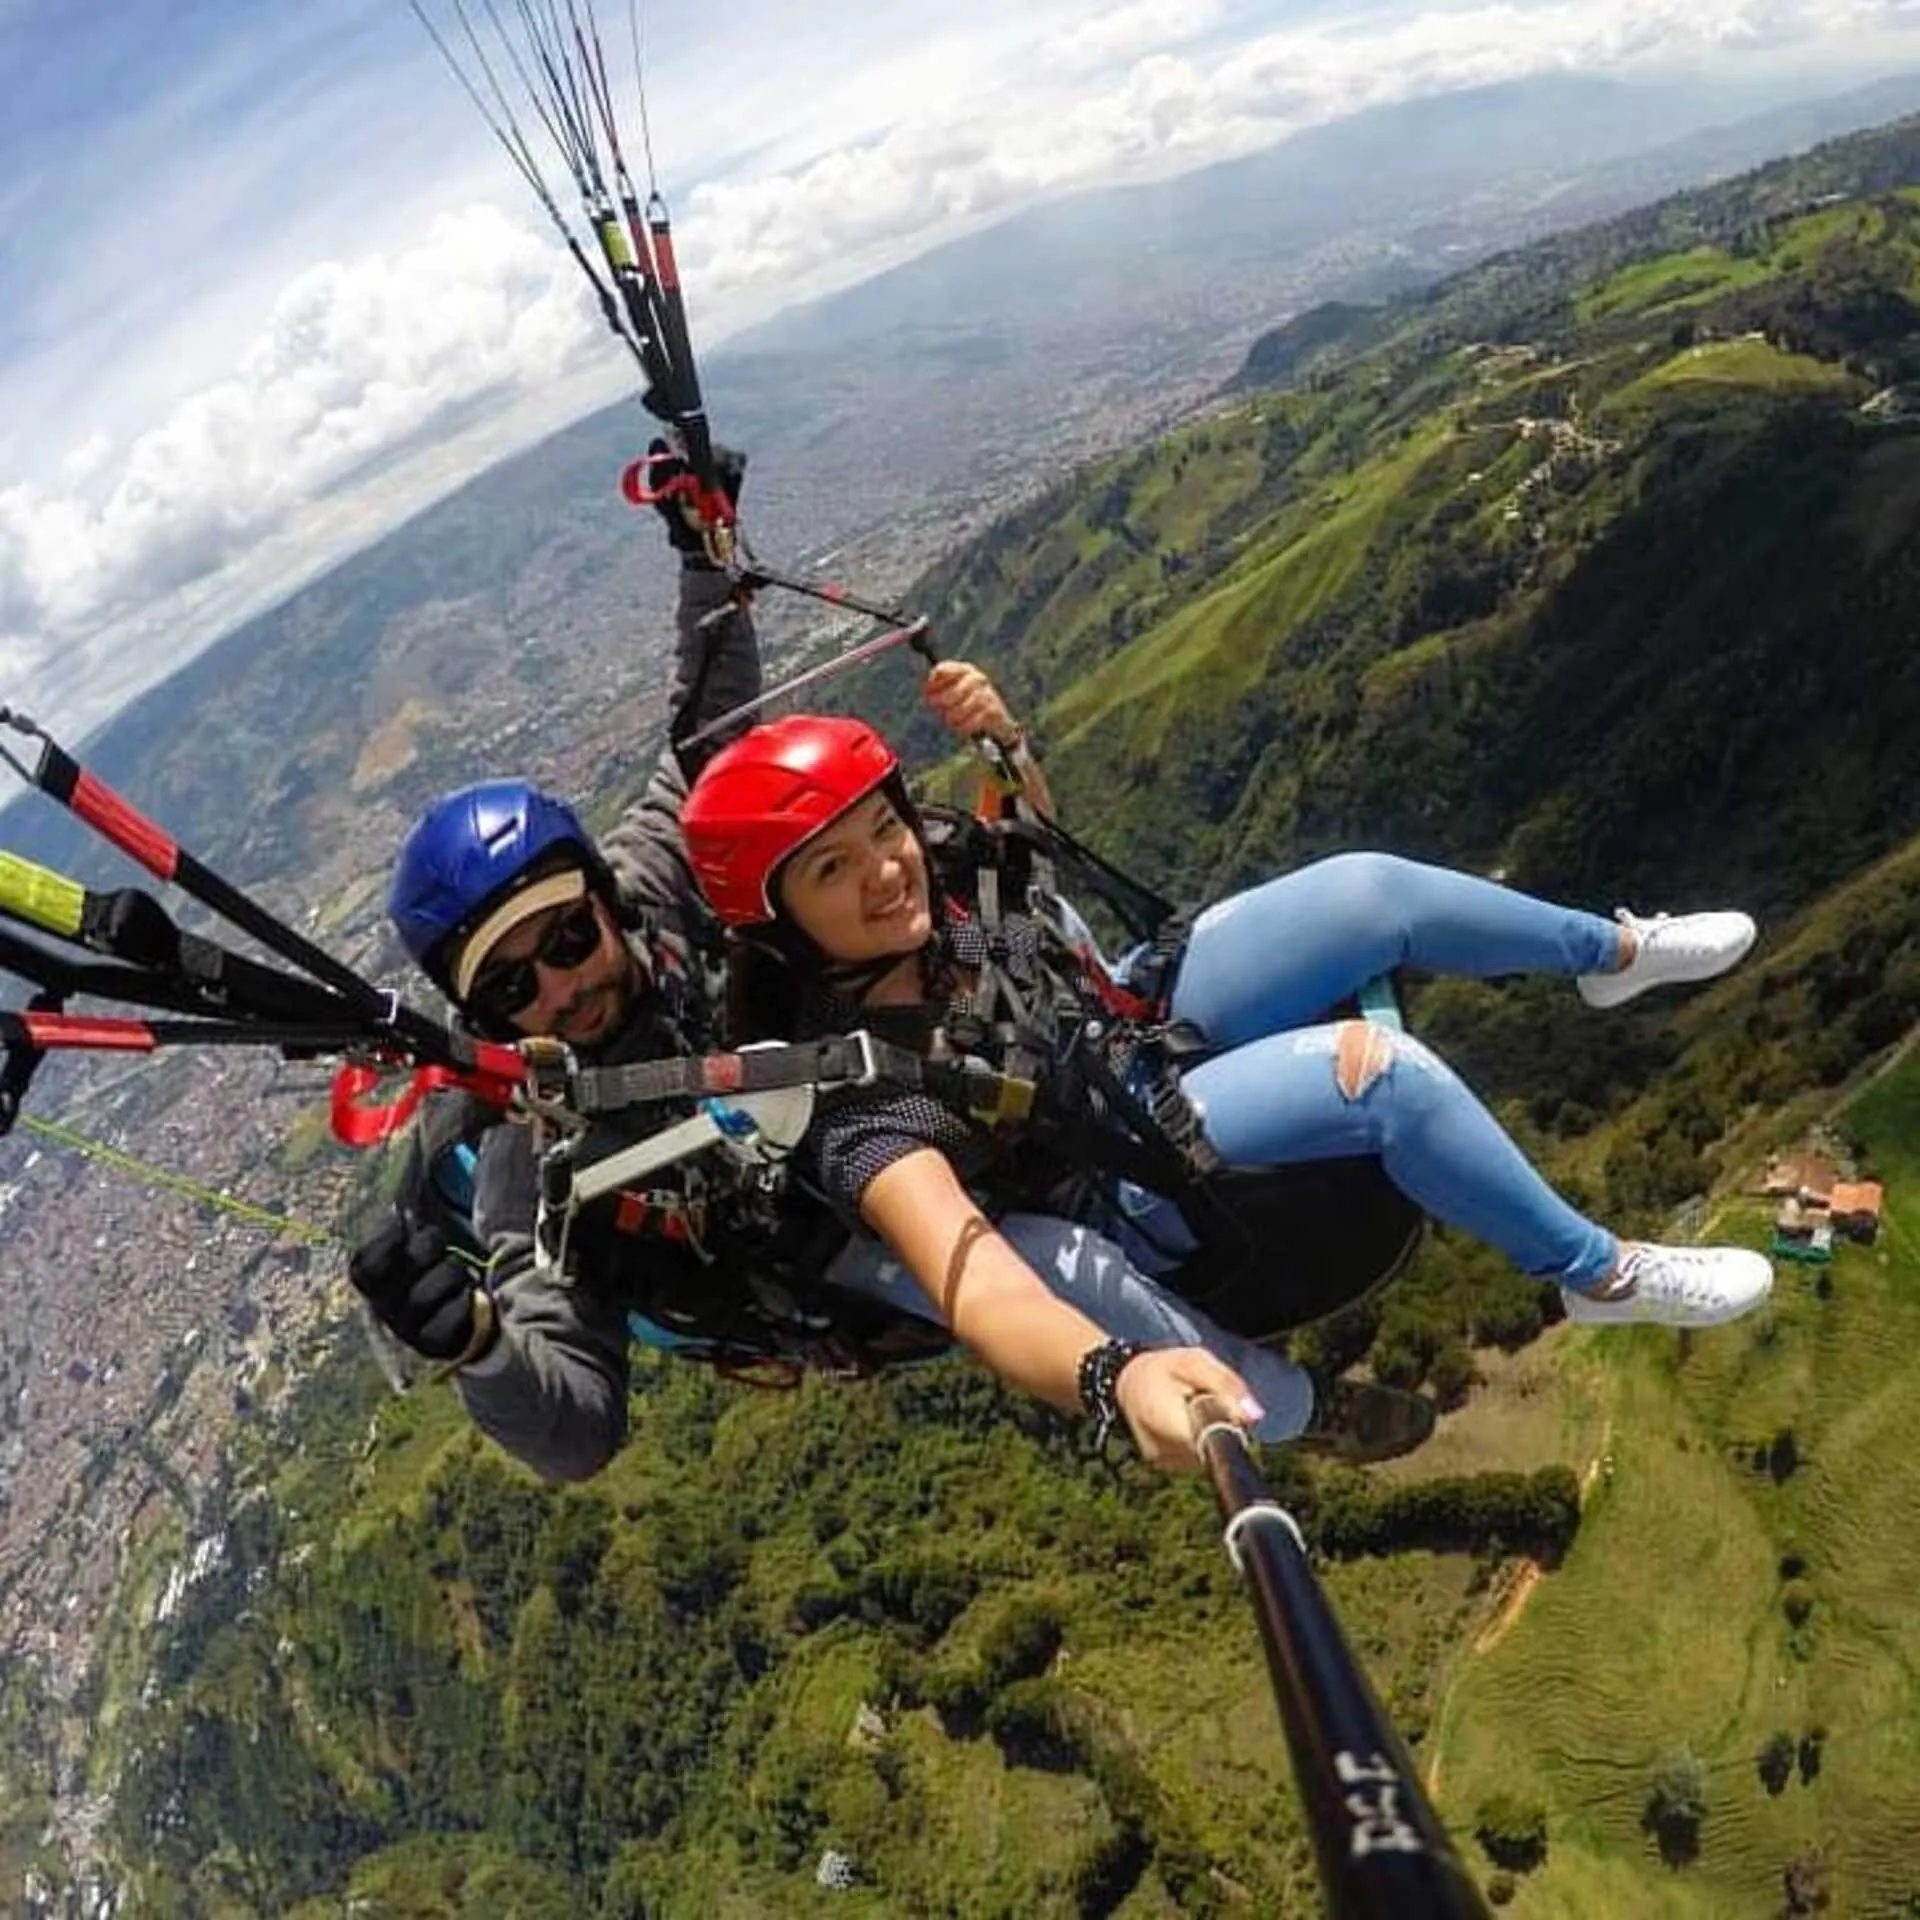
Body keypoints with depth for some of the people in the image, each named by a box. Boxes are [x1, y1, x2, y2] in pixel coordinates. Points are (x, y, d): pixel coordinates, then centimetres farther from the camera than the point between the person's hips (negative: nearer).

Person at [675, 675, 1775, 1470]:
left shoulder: (928, 875, -14)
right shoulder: (858, 1092, -34)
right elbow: (969, 1283, -47)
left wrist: (1001, 737, -14)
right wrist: (1120, 1373, -66)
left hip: (1142, 1012, 6)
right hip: (1133, 1170, -6)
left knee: (1370, 892, -5)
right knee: (1388, 1075, -25)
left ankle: (1613, 953, 24)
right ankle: (1602, 1275, 1)